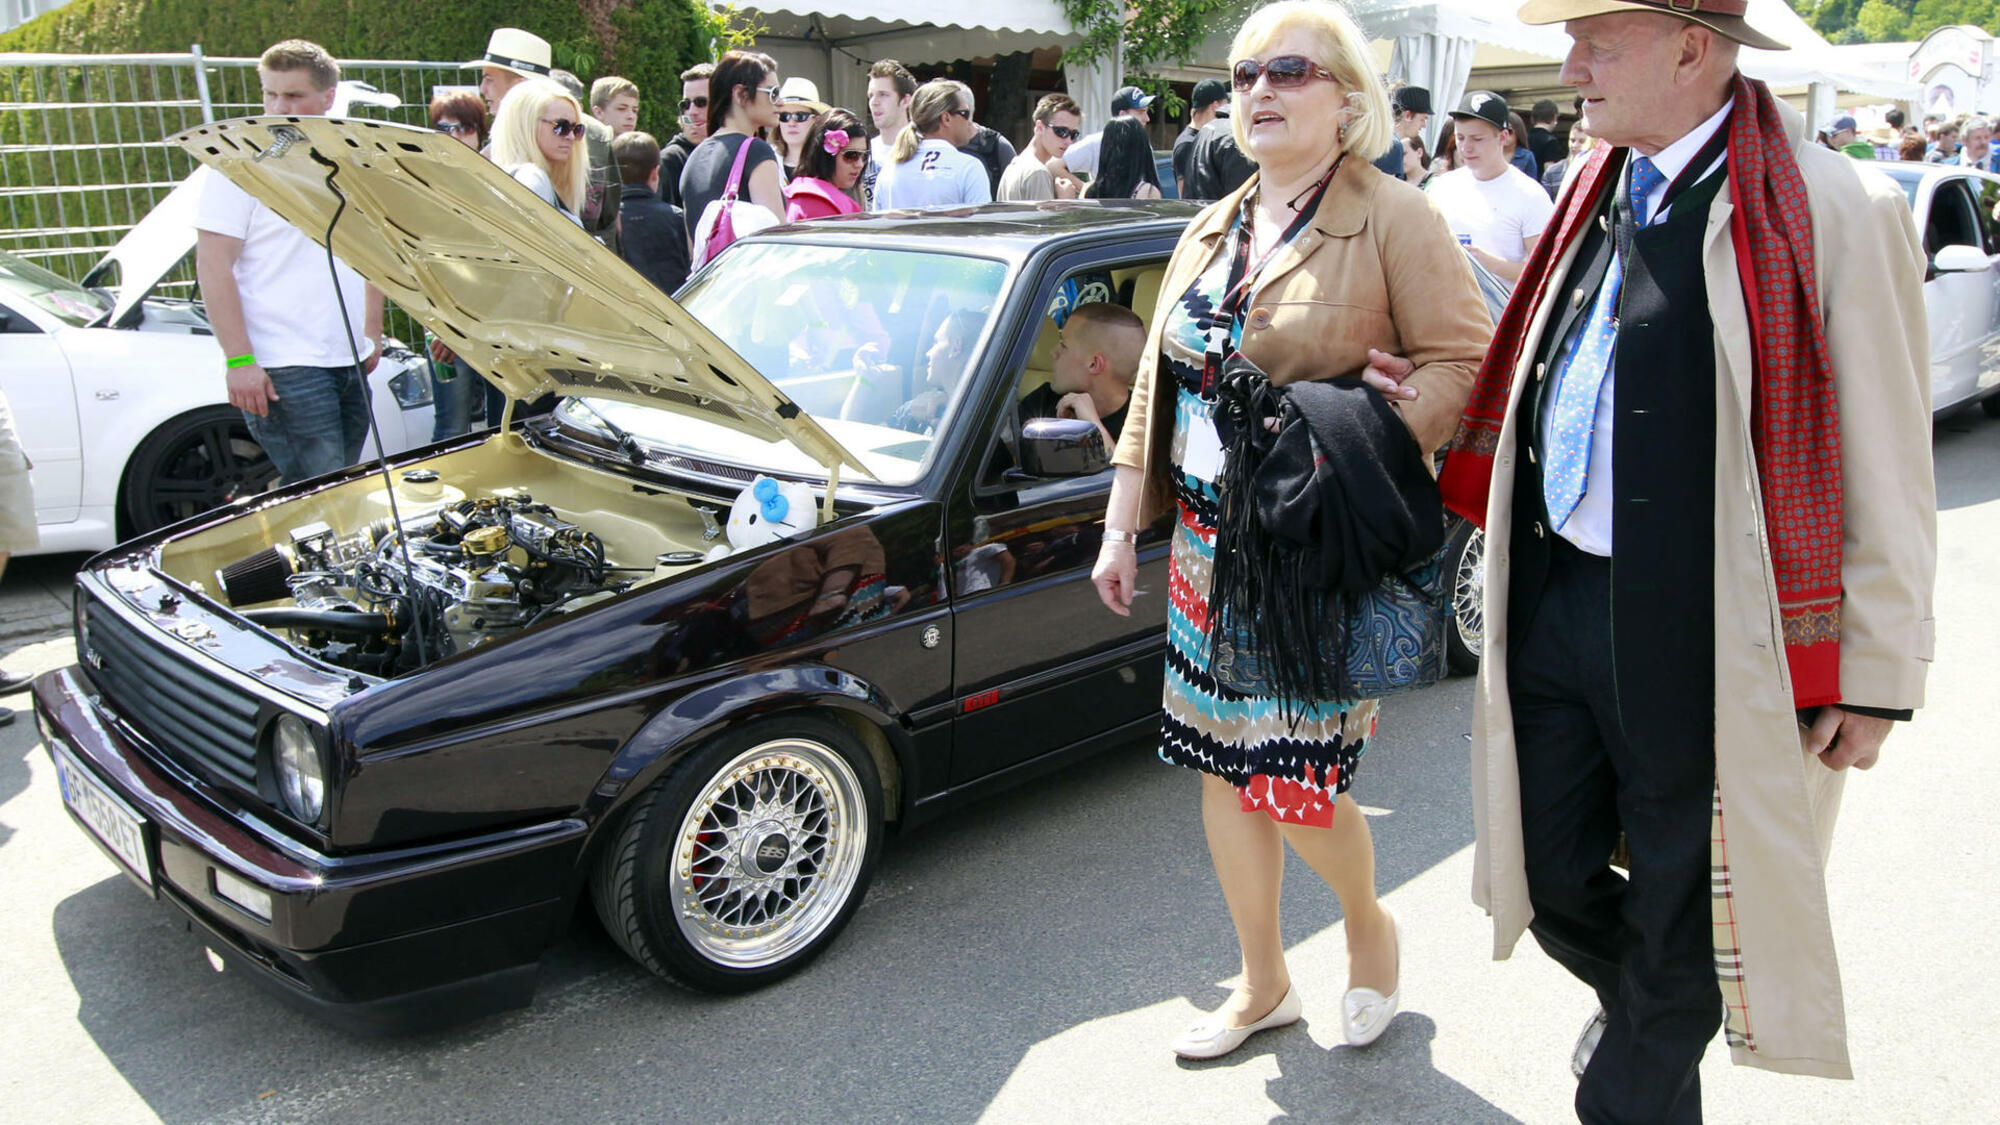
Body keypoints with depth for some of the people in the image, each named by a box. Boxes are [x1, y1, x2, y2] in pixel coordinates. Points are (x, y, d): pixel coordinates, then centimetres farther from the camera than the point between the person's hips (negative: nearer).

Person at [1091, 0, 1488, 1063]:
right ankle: (1263, 985, 30)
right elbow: (1156, 387, 15)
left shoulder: (1393, 218, -6)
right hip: (1207, 544, 7)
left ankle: (1370, 925, 30)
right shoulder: (1210, 231, 13)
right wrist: (1121, 526, 12)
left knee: (1294, 783, -4)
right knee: (1223, 767, 11)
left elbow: (1466, 359, -11)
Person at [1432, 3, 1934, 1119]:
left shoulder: (1837, 213, -11)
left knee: (1678, 916, 12)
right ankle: (1641, 1008, 49)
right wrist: (1513, 560, 16)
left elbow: (1887, 474, -9)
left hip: (1701, 642, -6)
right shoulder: (1595, 200, 9)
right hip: (1554, 610, 6)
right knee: (1550, 878, 19)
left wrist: (1877, 680, -7)